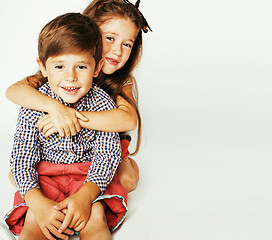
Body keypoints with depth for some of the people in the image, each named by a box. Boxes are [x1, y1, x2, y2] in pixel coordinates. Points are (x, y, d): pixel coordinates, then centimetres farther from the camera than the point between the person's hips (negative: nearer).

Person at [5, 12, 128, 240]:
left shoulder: (102, 103, -10)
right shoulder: (33, 107, -11)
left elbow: (107, 155, -12)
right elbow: (22, 158, -10)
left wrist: (85, 196, -28)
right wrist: (38, 202, -27)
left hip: (89, 176, 0)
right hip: (45, 175, 0)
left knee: (94, 217, -26)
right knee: (34, 221, -25)